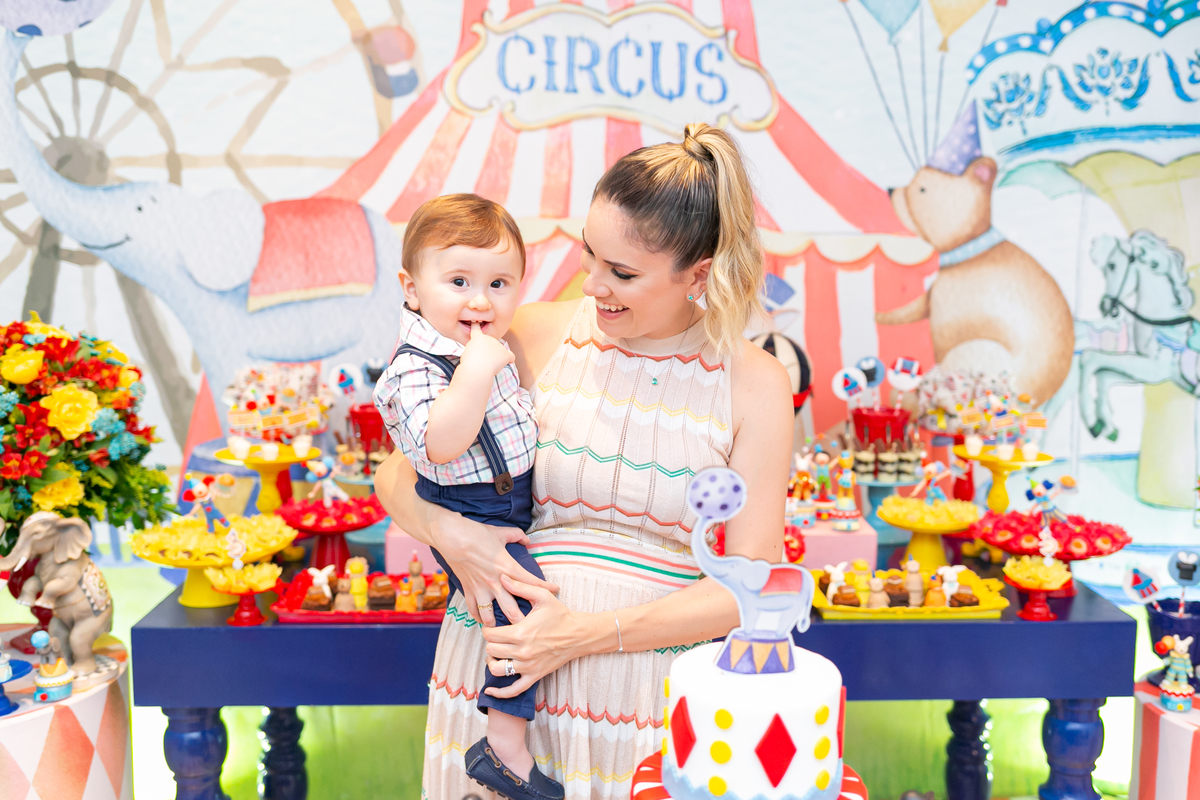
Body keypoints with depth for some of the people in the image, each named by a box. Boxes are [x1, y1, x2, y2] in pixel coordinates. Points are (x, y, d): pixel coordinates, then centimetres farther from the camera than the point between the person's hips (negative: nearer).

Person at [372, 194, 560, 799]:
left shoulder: (486, 344, 6)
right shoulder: (418, 367, -24)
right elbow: (441, 444, -39)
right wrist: (477, 368, -39)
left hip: (515, 502, 10)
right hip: (469, 517, -10)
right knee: (529, 605, -18)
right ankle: (503, 746, -9)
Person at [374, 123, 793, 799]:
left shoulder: (756, 385, -4)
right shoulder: (539, 336, -2)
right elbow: (398, 475, 5)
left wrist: (588, 632, -16)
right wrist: (451, 534, -17)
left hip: (654, 683, -1)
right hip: (504, 664, 1)